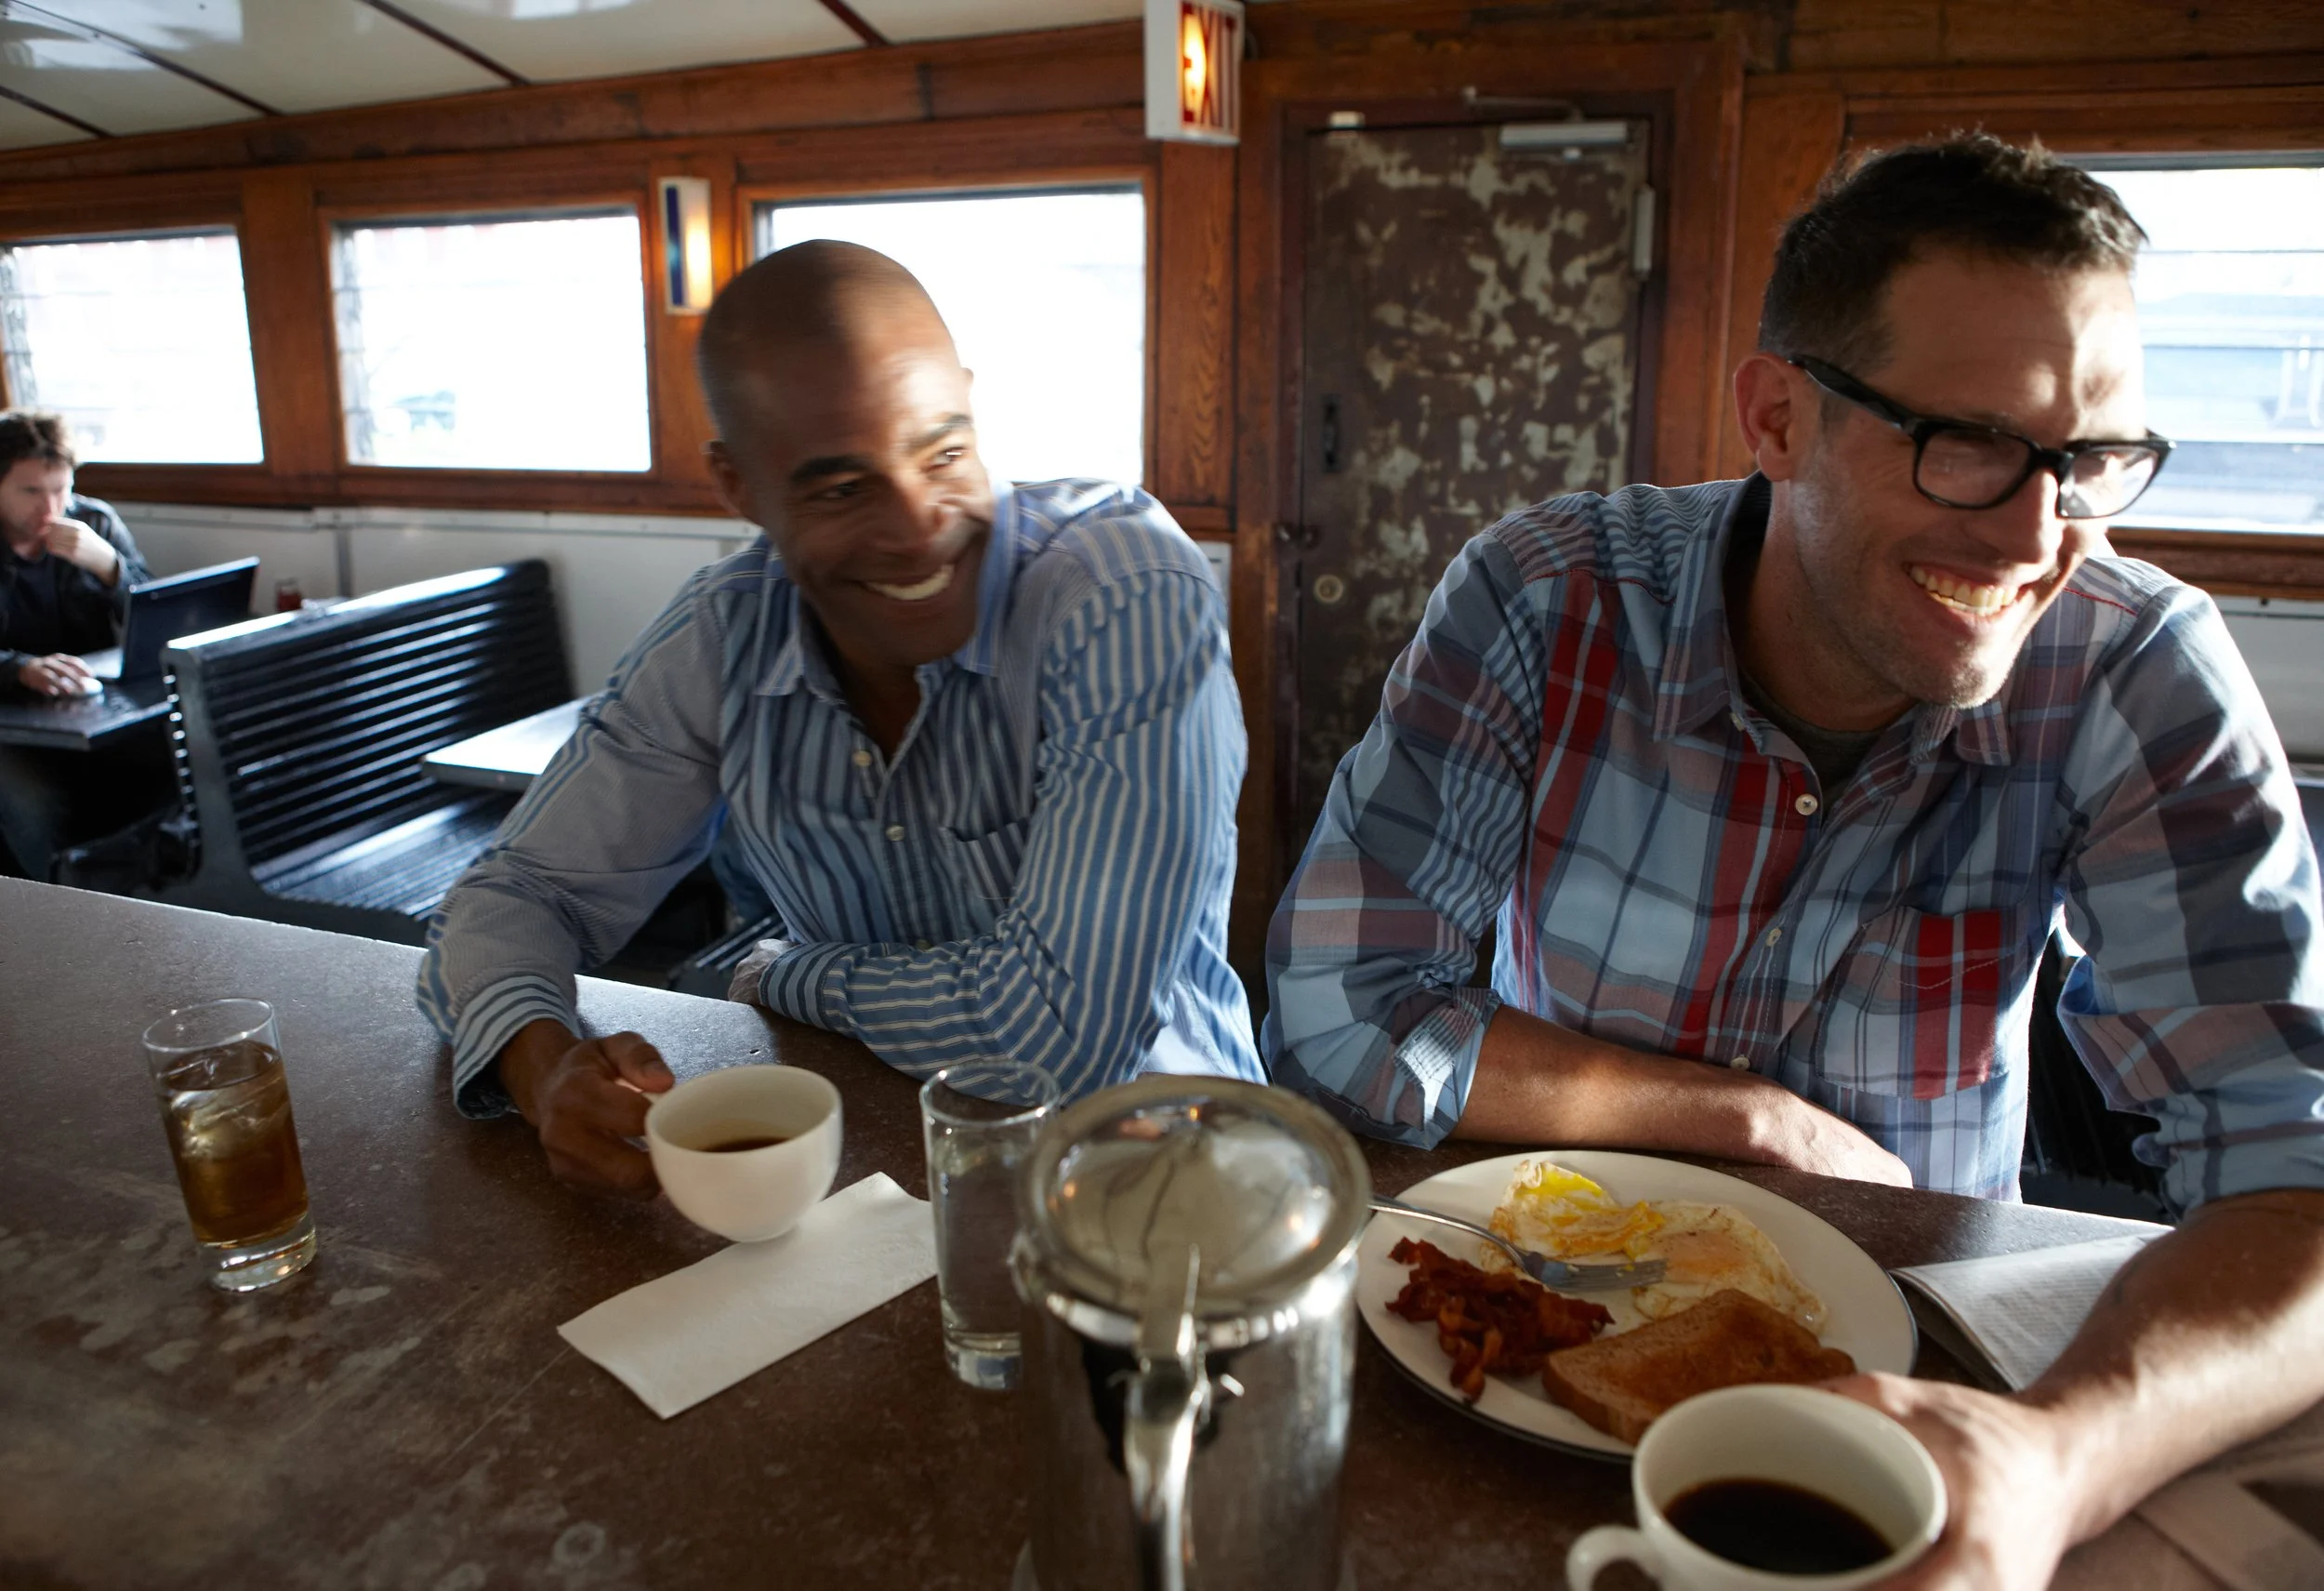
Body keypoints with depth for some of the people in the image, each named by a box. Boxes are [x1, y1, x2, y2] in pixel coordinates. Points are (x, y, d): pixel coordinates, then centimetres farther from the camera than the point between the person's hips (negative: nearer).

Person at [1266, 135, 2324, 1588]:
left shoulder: (2139, 681, -13)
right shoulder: (1544, 601, -17)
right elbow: (1338, 1011, -18)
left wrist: (2056, 1459, -38)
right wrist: (1763, 1123, -17)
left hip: (1904, 1361, 3)